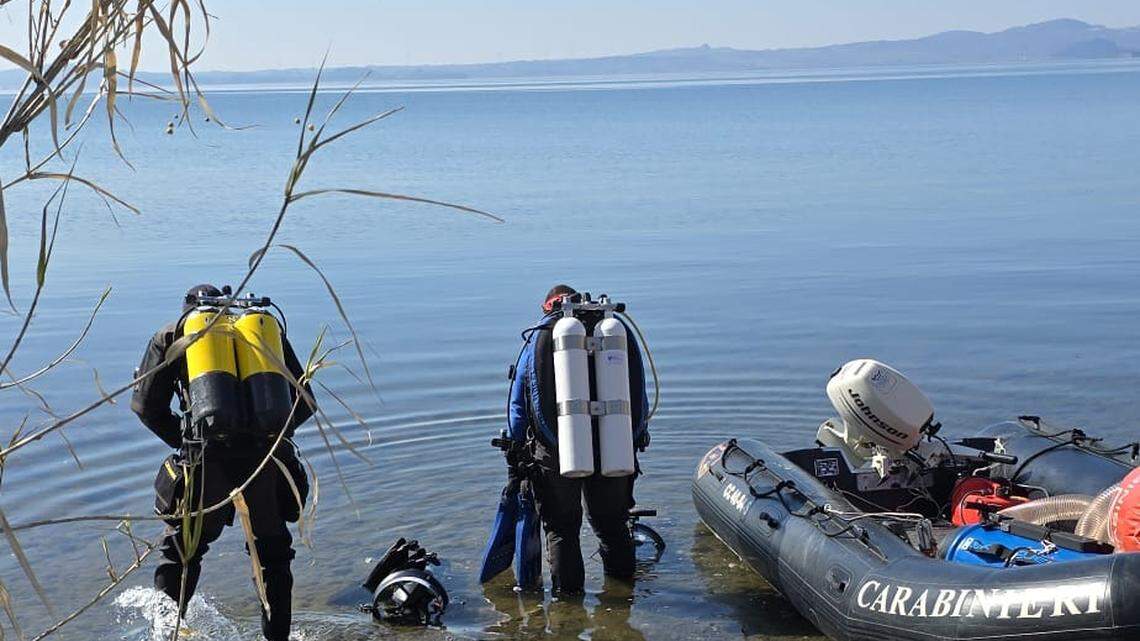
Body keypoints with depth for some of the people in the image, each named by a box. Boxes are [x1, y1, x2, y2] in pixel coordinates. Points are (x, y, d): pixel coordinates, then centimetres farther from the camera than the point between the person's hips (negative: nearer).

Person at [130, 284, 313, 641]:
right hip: (267, 462, 2)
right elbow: (303, 402, 16)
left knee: (181, 550, 21)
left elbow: (147, 407, 8)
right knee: (273, 554, 21)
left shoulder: (172, 336, 15)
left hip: (207, 464, -1)